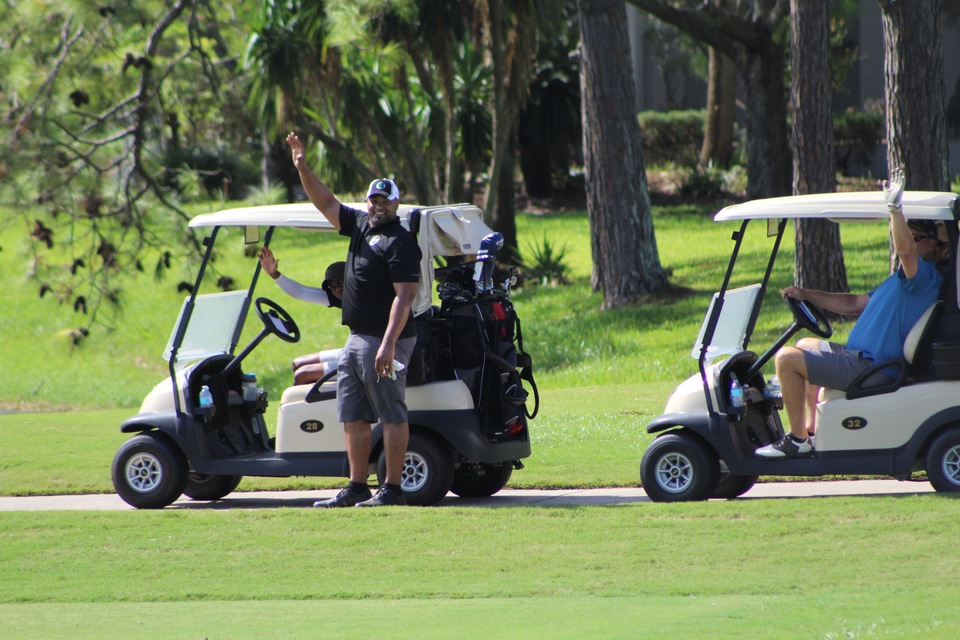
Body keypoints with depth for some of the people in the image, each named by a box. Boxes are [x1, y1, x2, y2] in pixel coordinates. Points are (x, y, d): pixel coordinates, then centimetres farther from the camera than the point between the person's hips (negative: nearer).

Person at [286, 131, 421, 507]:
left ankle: (392, 489, -5)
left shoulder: (400, 242, -12)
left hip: (384, 340, -10)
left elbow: (404, 296, -19)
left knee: (391, 416, -6)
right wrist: (302, 168, 13)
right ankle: (356, 488, 13)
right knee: (352, 417, 9)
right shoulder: (360, 225, 14)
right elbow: (326, 203, 25)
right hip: (356, 338, 10)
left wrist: (388, 345, -25)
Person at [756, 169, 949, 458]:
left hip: (869, 367, -11)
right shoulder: (905, 278, 20)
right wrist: (806, 295, 16)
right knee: (806, 345, 32)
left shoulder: (925, 275, -15)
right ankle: (811, 430, 25)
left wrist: (895, 207, -47)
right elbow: (855, 304, 24)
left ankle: (797, 439, -9)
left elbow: (905, 249, -39)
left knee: (787, 358, -16)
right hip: (862, 358, 11)